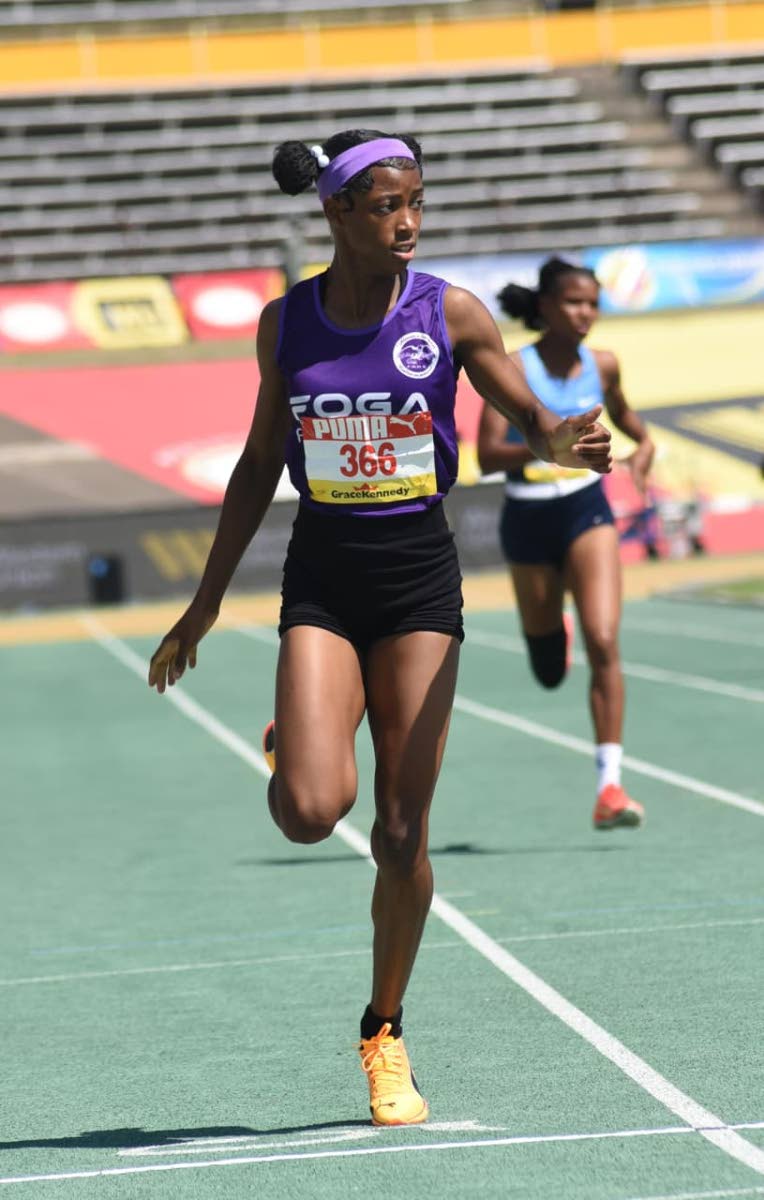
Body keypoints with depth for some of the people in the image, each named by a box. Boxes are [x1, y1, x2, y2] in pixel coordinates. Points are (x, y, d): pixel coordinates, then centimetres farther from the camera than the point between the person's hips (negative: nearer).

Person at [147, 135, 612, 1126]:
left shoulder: (450, 314, -4)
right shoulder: (287, 323, 2)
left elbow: (535, 421, -7)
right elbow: (261, 461, 11)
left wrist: (569, 442, -33)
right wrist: (206, 602, 13)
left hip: (420, 577, -1)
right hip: (322, 578, 1)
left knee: (402, 835, -1)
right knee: (310, 812, -18)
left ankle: (384, 1035, 17)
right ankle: (298, 744, 20)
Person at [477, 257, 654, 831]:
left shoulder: (602, 366, 1)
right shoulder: (515, 369, -10)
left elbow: (621, 412, 23)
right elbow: (488, 455, -17)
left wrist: (643, 447, 2)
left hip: (587, 510, 1)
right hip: (529, 520, -1)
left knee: (604, 643, -19)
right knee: (550, 673, 13)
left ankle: (610, 785, -20)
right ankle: (557, 632, 54)